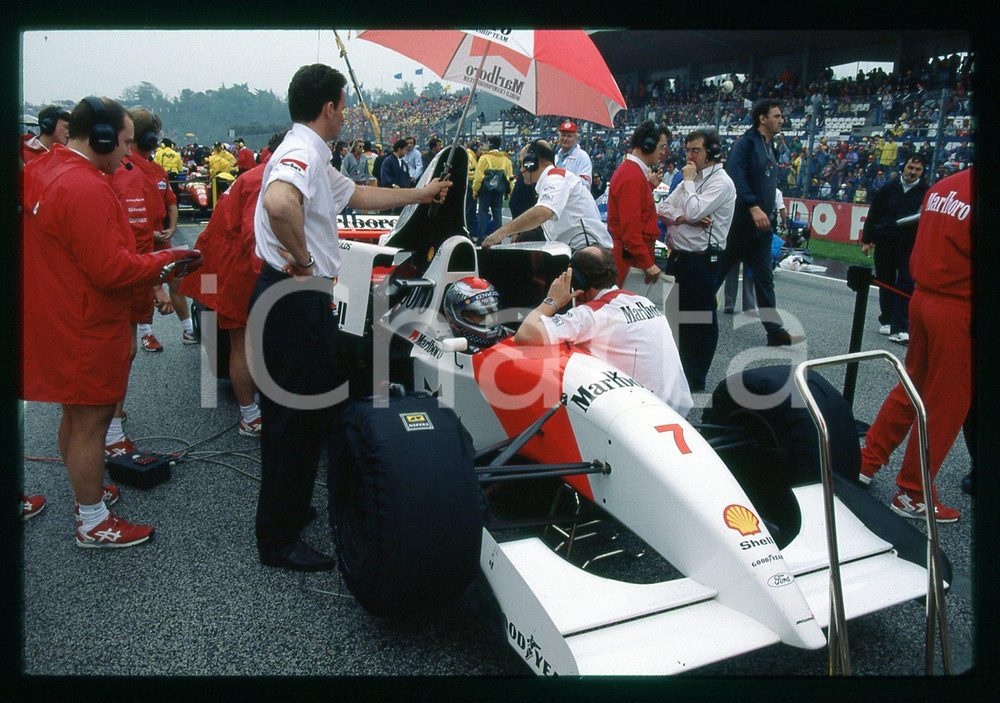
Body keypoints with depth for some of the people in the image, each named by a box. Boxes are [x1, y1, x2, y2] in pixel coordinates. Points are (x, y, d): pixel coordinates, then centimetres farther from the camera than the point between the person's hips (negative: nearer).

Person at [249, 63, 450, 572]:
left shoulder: (313, 157, 18)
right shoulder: (303, 151, -15)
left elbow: (360, 195, 33)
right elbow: (279, 202, -39)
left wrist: (422, 194, 40)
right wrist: (301, 256, -23)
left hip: (303, 300, 11)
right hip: (293, 299, -11)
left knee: (312, 404, 18)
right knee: (297, 414, -4)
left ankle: (290, 506, 33)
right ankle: (278, 539, 8)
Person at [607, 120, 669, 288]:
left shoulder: (629, 170, 13)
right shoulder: (633, 176, -18)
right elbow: (630, 227, -23)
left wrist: (650, 185, 17)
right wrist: (647, 264, -22)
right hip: (633, 257, -10)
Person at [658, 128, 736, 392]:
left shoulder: (721, 183, -10)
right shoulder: (692, 179, 16)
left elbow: (694, 212, -23)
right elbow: (663, 208, 8)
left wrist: (688, 180, -11)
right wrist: (683, 217, -12)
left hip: (702, 260, -8)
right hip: (678, 257, 8)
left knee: (701, 321, 2)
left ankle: (696, 382, 12)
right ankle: (677, 372, 31)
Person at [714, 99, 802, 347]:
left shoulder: (767, 147, 17)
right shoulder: (746, 143, -10)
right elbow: (736, 177, -23)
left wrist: (768, 212, 15)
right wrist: (753, 206, -30)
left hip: (760, 225, 8)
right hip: (739, 222, -8)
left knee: (765, 279, 6)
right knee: (716, 273, 3)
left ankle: (775, 331, 8)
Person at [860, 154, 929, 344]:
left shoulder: (927, 192, 1)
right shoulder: (889, 188, 5)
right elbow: (873, 214, 8)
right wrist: (866, 240, 6)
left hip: (910, 246, -2)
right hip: (885, 243, 2)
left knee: (906, 286, -8)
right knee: (886, 284, 12)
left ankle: (900, 328, -8)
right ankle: (887, 320, 28)